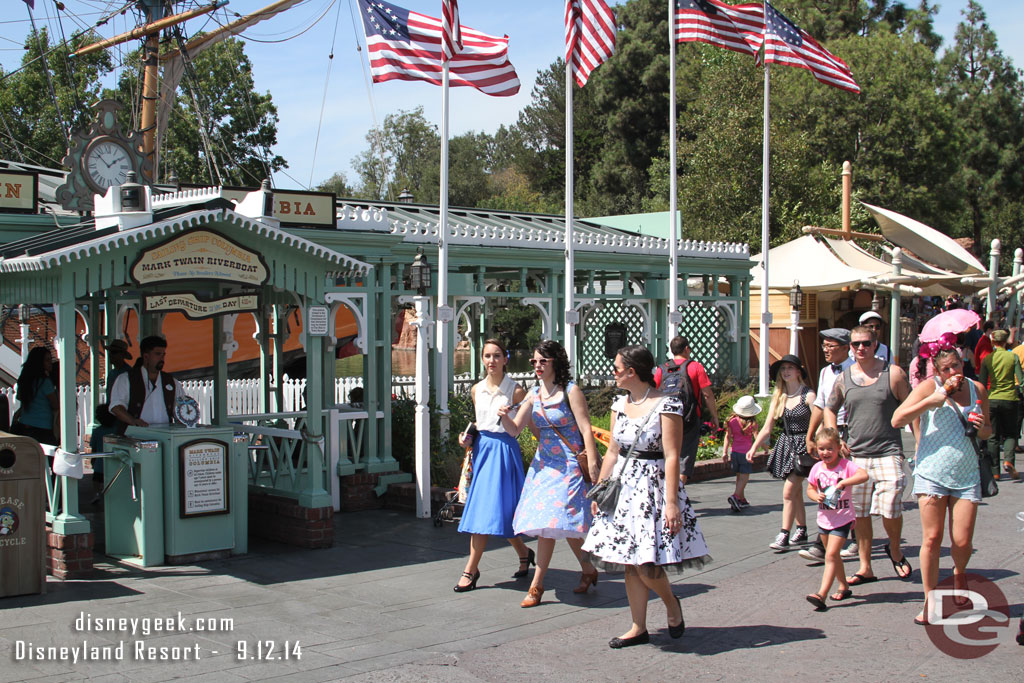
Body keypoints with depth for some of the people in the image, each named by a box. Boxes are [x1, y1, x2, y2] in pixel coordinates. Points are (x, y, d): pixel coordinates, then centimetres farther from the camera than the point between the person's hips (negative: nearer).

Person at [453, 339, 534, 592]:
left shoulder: (515, 390, -6)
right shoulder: (477, 389, 10)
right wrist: (468, 438, 6)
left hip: (504, 449, -6)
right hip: (481, 449, 6)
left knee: (488, 510, -8)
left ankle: (471, 570, -3)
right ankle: (524, 552, 27)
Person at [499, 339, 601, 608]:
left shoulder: (571, 391, -7)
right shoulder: (534, 394, 10)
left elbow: (586, 429, -10)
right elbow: (515, 430, 7)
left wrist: (592, 464, -17)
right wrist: (505, 417, -14)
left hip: (568, 463, -6)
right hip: (543, 462, 6)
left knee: (549, 521, -7)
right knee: (561, 523, 6)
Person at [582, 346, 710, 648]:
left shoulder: (666, 405, -11)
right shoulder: (620, 404, 9)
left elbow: (672, 457, -15)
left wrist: (671, 501, -19)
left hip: (653, 486, -7)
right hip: (623, 486, 7)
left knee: (645, 563, -9)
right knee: (629, 562, 7)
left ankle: (671, 603, 21)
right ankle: (639, 628, 17)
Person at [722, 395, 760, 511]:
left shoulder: (732, 421, 1)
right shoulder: (752, 423, -8)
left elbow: (727, 437, 0)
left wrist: (724, 452, 2)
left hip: (734, 452, 4)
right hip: (746, 453, -4)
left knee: (739, 477, 16)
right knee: (744, 477, -3)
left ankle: (742, 500, 22)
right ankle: (735, 496, -24)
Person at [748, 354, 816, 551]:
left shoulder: (807, 395, -9)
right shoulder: (778, 398, 7)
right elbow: (767, 428, 8)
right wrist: (753, 448, -1)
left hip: (803, 446, -6)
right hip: (786, 444, 6)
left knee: (789, 492, -11)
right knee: (796, 492, 13)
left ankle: (784, 535, -7)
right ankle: (801, 531, 25)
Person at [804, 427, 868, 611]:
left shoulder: (845, 465, -11)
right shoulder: (817, 468, 2)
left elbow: (864, 475, -26)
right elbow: (810, 489, 11)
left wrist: (843, 482, -34)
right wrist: (816, 496, -11)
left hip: (842, 518, -6)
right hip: (824, 519, 6)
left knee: (831, 555, -14)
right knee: (833, 556, 18)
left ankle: (822, 594, -19)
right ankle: (844, 587, 36)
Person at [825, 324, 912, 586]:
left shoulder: (893, 373, -2)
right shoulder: (843, 378, 7)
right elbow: (830, 409, 20)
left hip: (888, 454, -3)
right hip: (855, 455, 3)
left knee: (890, 510, -11)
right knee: (860, 515, 7)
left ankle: (895, 551, 20)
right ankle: (865, 568, 18)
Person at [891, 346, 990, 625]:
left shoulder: (977, 389, 9)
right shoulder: (930, 387, -4)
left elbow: (987, 432, 22)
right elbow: (897, 419, -14)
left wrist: (981, 428, -2)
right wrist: (933, 400, -20)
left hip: (966, 476, 3)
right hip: (932, 473, -3)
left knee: (962, 543, 1)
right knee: (932, 539, -3)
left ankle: (959, 572, 36)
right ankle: (929, 602, 8)